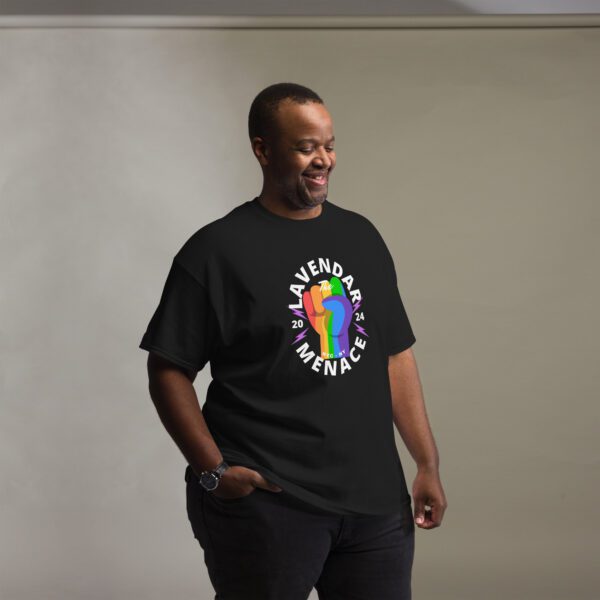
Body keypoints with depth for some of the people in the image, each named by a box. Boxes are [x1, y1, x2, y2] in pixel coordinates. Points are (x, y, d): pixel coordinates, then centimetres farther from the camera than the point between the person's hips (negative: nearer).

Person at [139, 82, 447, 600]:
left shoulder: (361, 237, 12)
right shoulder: (218, 250, -5)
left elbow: (395, 356, 14)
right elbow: (169, 371, -5)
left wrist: (428, 464, 9)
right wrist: (214, 471, -13)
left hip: (374, 499, 5)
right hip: (266, 504, -5)